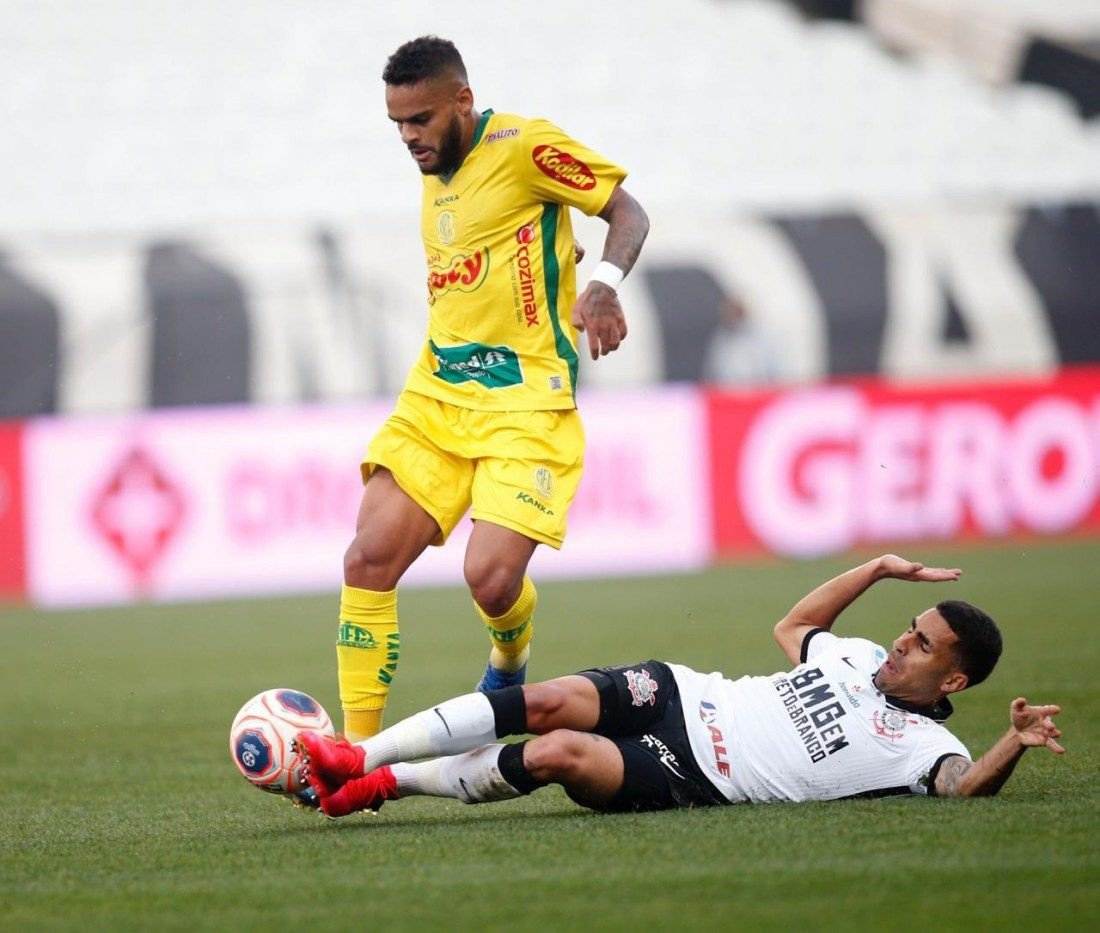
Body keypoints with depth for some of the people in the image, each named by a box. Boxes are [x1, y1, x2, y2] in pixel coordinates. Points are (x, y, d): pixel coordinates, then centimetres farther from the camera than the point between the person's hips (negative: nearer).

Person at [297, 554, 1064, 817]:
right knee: (549, 702, -19)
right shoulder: (859, 659, 17)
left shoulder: (919, 744, -5)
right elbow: (792, 628, 34)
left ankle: (389, 783, -11)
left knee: (559, 755, -27)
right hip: (681, 697, 6)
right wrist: (879, 569, 26)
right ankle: (361, 758, -16)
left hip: (692, 780, -6)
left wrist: (1015, 745, -43)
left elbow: (965, 784, -24)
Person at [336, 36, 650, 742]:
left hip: (524, 406, -7)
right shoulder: (436, 173, 15)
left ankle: (510, 665, 19)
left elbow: (628, 213, -6)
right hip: (435, 397, 7)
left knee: (492, 577, -19)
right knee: (370, 558, -8)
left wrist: (605, 283, -24)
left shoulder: (523, 146, -8)